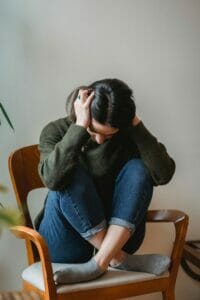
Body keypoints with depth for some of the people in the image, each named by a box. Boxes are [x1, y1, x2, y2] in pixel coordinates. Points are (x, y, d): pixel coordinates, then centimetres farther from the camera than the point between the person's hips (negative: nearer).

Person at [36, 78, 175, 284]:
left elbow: (163, 174, -21)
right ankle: (119, 259, -21)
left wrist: (136, 124, -22)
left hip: (117, 238, 2)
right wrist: (79, 127, -31)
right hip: (67, 247, -1)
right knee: (72, 175, -27)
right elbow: (52, 179, -31)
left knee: (137, 169, -20)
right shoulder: (56, 131, -9)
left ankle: (100, 262, -28)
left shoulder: (128, 135, -5)